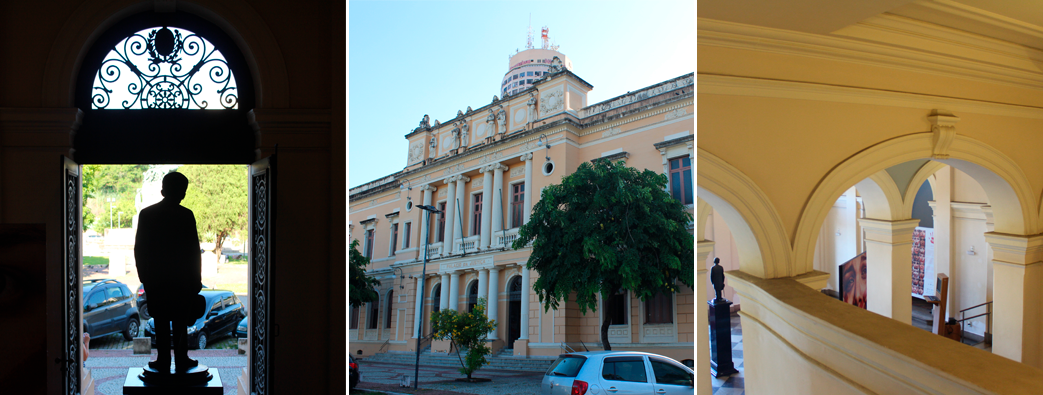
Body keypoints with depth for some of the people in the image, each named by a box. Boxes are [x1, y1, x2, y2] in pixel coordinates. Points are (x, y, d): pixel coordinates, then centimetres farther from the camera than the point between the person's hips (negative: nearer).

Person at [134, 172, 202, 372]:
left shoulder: (146, 214, -1)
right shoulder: (186, 215, -9)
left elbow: (139, 249, 2)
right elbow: (194, 250, -6)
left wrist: (143, 275, 12)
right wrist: (196, 280, 2)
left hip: (155, 279, 2)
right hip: (182, 279, -2)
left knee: (161, 322, 8)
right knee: (181, 322, 7)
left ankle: (163, 361, 12)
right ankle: (181, 361, 11)